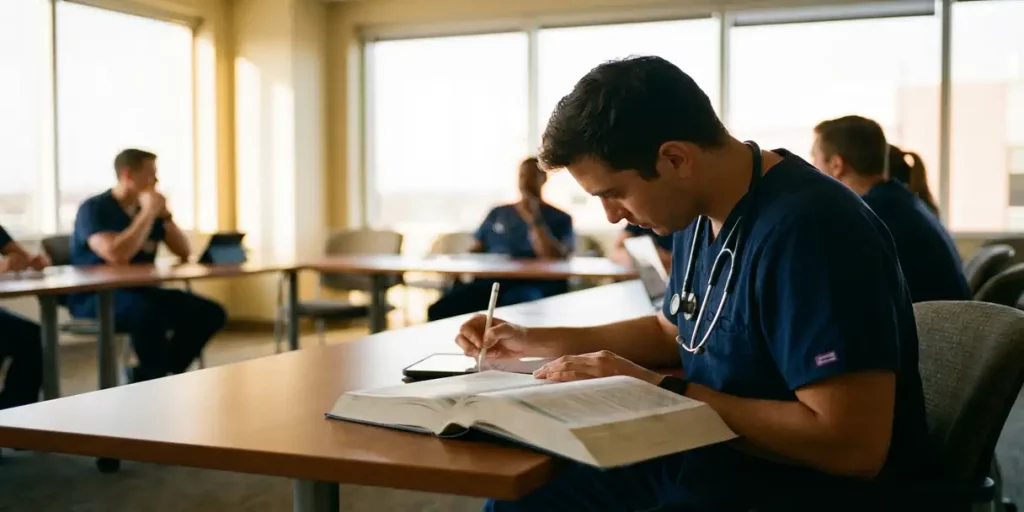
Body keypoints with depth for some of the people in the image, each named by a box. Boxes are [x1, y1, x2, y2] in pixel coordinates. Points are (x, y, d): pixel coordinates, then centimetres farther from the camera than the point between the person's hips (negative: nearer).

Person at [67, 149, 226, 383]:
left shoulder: (147, 210, 10)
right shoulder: (94, 209, -11)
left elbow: (184, 252, 10)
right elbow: (116, 255, -28)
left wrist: (164, 215, -4)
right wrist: (148, 213, -19)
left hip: (139, 290, 8)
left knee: (210, 313, -9)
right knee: (151, 313, -39)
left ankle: (147, 377, -1)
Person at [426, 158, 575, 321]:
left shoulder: (559, 219, 11)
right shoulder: (498, 213, 26)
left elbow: (555, 259, -5)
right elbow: (476, 250, 24)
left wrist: (534, 219, -8)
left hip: (530, 286, -4)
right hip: (488, 281, 4)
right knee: (440, 310, -26)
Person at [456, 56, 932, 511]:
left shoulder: (807, 231, -26)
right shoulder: (701, 213, 3)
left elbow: (854, 446, -29)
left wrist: (659, 388, -23)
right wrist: (534, 340, 11)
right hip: (709, 457, 9)